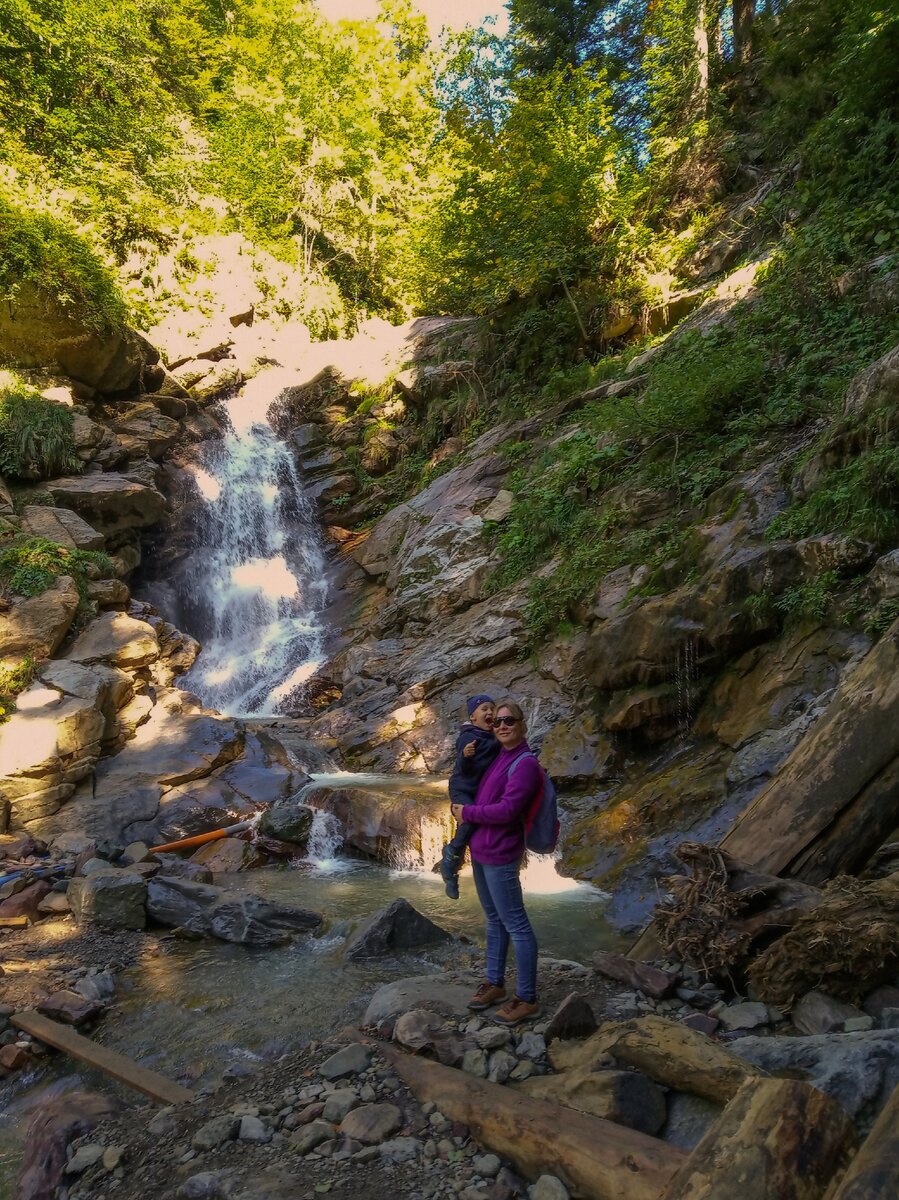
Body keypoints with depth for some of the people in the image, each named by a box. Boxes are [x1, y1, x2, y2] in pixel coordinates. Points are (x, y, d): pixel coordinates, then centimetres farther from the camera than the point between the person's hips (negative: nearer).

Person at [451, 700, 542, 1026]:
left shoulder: (525, 764, -16)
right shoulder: (496, 757, 9)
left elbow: (507, 810, -22)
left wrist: (467, 813, -12)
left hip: (500, 856, -9)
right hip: (480, 850, 9)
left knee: (515, 924, 0)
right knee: (494, 919, 19)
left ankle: (527, 999, 9)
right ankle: (495, 982, 33)